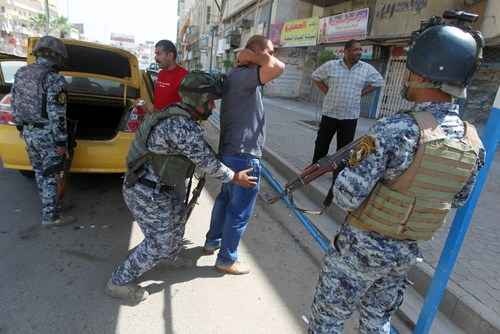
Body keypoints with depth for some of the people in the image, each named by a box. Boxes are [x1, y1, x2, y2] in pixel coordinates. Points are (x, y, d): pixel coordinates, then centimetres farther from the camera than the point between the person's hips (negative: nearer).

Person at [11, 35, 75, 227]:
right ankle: (51, 217, 13)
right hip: (48, 135, -7)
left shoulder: (21, 73, 6)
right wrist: (61, 142, -16)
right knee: (51, 176, 4)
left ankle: (49, 203, 39)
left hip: (29, 132, 8)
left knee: (40, 172, 21)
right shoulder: (54, 79, -19)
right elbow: (57, 115, -21)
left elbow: (15, 104, 13)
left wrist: (21, 127, 24)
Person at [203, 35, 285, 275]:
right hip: (243, 155, -11)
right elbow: (279, 68, -33)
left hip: (230, 151, 11)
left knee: (225, 199, 25)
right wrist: (252, 57, -19)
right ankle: (226, 260, 21)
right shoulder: (243, 76, -19)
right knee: (240, 211, 4)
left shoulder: (238, 75, 13)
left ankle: (212, 242, 42)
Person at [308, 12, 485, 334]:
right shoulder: (473, 142, -3)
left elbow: (347, 196, -25)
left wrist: (352, 161, -6)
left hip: (363, 248, -6)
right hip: (407, 252, 6)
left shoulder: (396, 130, -26)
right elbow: (458, 199, 12)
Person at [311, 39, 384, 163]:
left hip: (350, 116, 1)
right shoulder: (331, 65, -3)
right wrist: (326, 92, 0)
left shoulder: (367, 69, 0)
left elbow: (378, 81, 14)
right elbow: (315, 77, 9)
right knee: (321, 145, 8)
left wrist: (361, 93, 3)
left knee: (344, 148, 8)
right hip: (330, 113, -1)